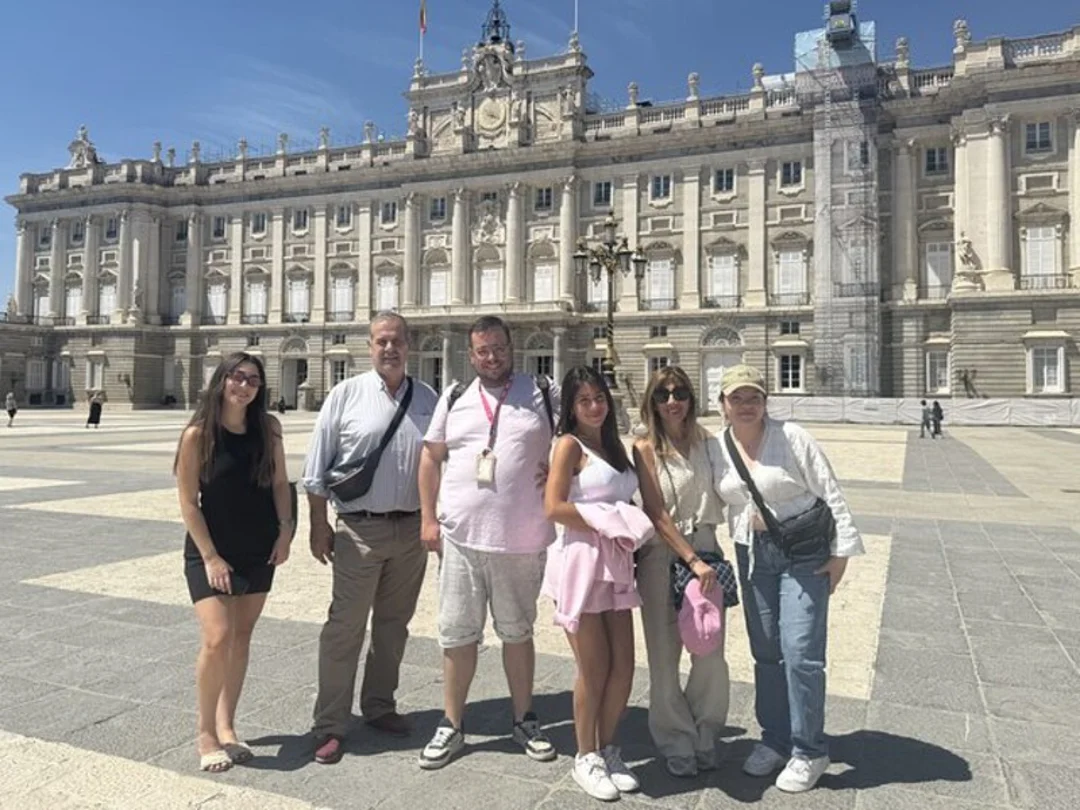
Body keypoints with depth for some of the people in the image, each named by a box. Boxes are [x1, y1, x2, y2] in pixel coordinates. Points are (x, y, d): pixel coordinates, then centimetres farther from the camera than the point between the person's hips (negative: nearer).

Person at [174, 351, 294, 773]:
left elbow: (280, 482, 7)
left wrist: (285, 529, -3)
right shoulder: (198, 433, -11)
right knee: (217, 638, -12)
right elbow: (188, 501, -10)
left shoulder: (268, 427, -1)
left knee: (241, 636, 11)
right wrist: (210, 556, -13)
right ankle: (206, 734, 7)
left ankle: (226, 725, 25)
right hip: (210, 552, -4)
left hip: (259, 551, 4)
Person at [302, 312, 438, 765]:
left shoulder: (428, 399, 5)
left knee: (393, 625, 16)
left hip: (412, 529, 4)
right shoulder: (346, 395, -3)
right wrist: (319, 525, -4)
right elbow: (317, 468, -2)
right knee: (345, 626, 2)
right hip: (359, 529, -3)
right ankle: (330, 725, 15)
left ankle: (379, 707, 34)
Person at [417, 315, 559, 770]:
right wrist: (428, 519, 4)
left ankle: (524, 720, 32)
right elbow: (431, 458, 10)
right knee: (457, 633, 9)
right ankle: (452, 726, 26)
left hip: (521, 541, -1)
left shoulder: (544, 396, 1)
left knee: (517, 631, 15)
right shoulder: (454, 399, 6)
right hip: (460, 537, 1)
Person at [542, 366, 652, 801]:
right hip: (580, 560, -6)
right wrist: (609, 525, -14)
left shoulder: (614, 445, 15)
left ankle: (608, 750, 28)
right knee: (594, 668, 2)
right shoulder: (570, 444, -5)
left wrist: (627, 529, 0)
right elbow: (554, 507, -14)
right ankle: (586, 757, 22)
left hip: (616, 564, 6)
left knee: (623, 666, 8)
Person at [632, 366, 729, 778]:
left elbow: (724, 491, 14)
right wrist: (692, 560, -15)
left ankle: (705, 736, 28)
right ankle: (676, 742, 26)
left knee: (711, 653, 4)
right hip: (661, 554, -3)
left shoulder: (707, 441, 6)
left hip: (705, 547, 3)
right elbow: (656, 513, -10)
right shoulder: (646, 448, -5)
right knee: (665, 655, 5)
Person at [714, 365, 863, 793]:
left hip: (804, 552, -5)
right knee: (765, 651, 13)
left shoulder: (792, 437, -11)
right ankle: (774, 740, 30)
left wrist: (841, 550, -11)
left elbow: (830, 493, -9)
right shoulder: (718, 448, 1)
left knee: (800, 652, -7)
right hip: (753, 553, 5)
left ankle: (808, 751, 11)